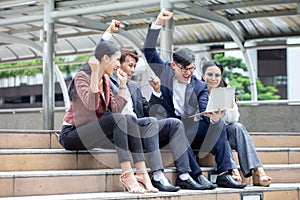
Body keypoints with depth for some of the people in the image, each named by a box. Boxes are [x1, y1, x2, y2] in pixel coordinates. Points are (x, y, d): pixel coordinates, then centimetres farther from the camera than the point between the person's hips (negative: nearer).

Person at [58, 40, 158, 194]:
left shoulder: (105, 80, 14)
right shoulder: (82, 77, -10)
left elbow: (115, 109, 4)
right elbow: (91, 104, -29)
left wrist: (122, 85, 5)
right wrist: (94, 73, -28)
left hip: (91, 132, 8)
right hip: (71, 135, -8)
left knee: (129, 119, -15)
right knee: (119, 119, -27)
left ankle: (141, 173, -26)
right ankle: (127, 175, -34)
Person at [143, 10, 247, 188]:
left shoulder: (200, 86, 8)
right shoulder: (165, 72, 9)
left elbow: (205, 113, -5)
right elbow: (149, 51, 0)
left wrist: (213, 117, -31)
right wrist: (158, 24, -9)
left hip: (190, 127, 2)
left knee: (218, 125, -23)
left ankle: (224, 174, -26)